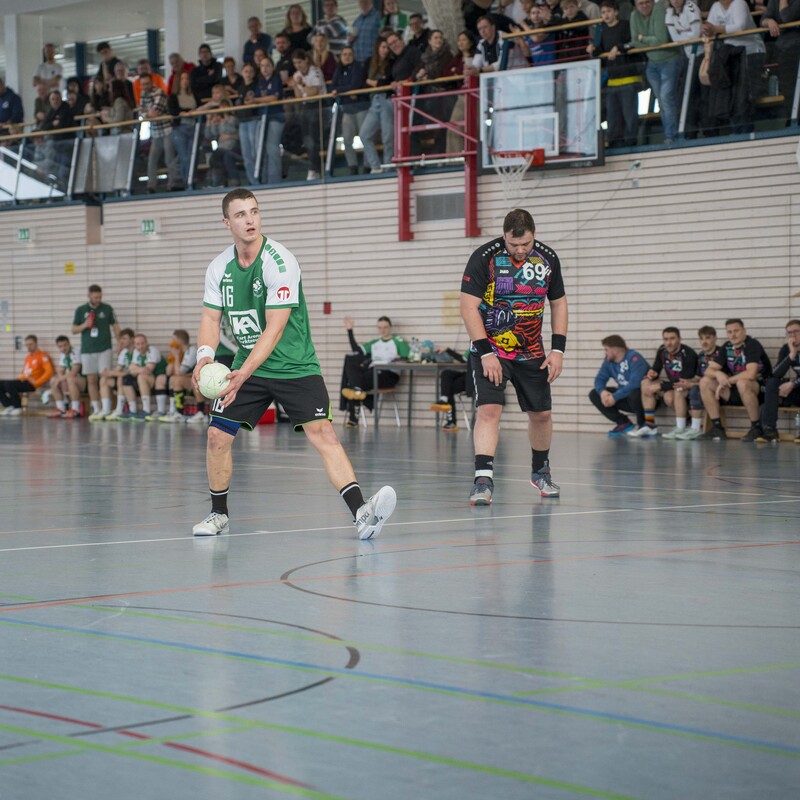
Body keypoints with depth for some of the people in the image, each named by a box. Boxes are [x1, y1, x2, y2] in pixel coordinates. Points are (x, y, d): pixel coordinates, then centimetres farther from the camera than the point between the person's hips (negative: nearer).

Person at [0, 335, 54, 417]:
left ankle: (17, 408, -17)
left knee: (9, 384, -29)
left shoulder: (42, 356, -2)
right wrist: (19, 377, 7)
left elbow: (49, 371, -13)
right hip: (23, 381, 9)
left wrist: (36, 382, -18)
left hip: (32, 384, -9)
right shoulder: (28, 357, 24)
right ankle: (9, 407, -11)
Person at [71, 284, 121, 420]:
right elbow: (74, 330, 8)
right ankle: (96, 410, 11)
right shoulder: (80, 310, 5)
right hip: (87, 350, 2)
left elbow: (115, 326, 8)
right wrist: (84, 326, -11)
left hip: (104, 349, -2)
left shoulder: (107, 309, 3)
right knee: (91, 380, 4)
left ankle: (106, 409, -20)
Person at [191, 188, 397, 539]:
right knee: (217, 434, -2)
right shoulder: (219, 267, 0)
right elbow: (211, 317, 5)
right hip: (246, 367, 5)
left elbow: (274, 328, -22)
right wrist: (205, 355, -17)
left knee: (322, 432, -18)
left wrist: (243, 373, -30)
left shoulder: (279, 262, -18)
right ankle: (218, 514, 19)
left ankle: (361, 513, -25)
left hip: (295, 367, -5)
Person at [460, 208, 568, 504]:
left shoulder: (548, 259, -3)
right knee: (489, 410, -19)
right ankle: (483, 480, -23)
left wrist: (558, 349, 0)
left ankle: (540, 471, 34)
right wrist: (485, 353, -20)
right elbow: (468, 307, -16)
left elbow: (558, 303, 9)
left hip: (531, 352, 4)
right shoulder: (484, 258, -16)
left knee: (541, 413, 11)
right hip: (490, 349, -4)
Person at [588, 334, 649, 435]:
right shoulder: (609, 360, 2)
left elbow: (635, 384, -31)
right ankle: (624, 423, -1)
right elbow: (600, 378, 2)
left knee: (634, 395, -42)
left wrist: (615, 397, -30)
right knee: (594, 394, -1)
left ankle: (643, 426, -12)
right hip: (626, 397, 8)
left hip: (645, 398, -8)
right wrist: (602, 391, -21)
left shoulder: (634, 358, -22)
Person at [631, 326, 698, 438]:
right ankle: (650, 425, -9)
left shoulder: (688, 354, -22)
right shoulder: (662, 351, -1)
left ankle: (680, 429, -27)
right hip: (672, 385, 8)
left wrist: (659, 387, -25)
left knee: (669, 396, -37)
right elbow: (655, 370, 12)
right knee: (646, 383, -8)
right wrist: (651, 374, -15)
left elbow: (684, 382, -25)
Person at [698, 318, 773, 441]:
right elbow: (709, 370, 4)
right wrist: (718, 373, -21)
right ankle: (717, 428, -7)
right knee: (705, 382, -7)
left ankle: (757, 428, -23)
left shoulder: (752, 345, -16)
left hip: (760, 389, -7)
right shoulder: (727, 347, 6)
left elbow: (750, 374, -29)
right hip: (735, 390, 7)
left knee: (742, 383, -39)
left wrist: (726, 381, -19)